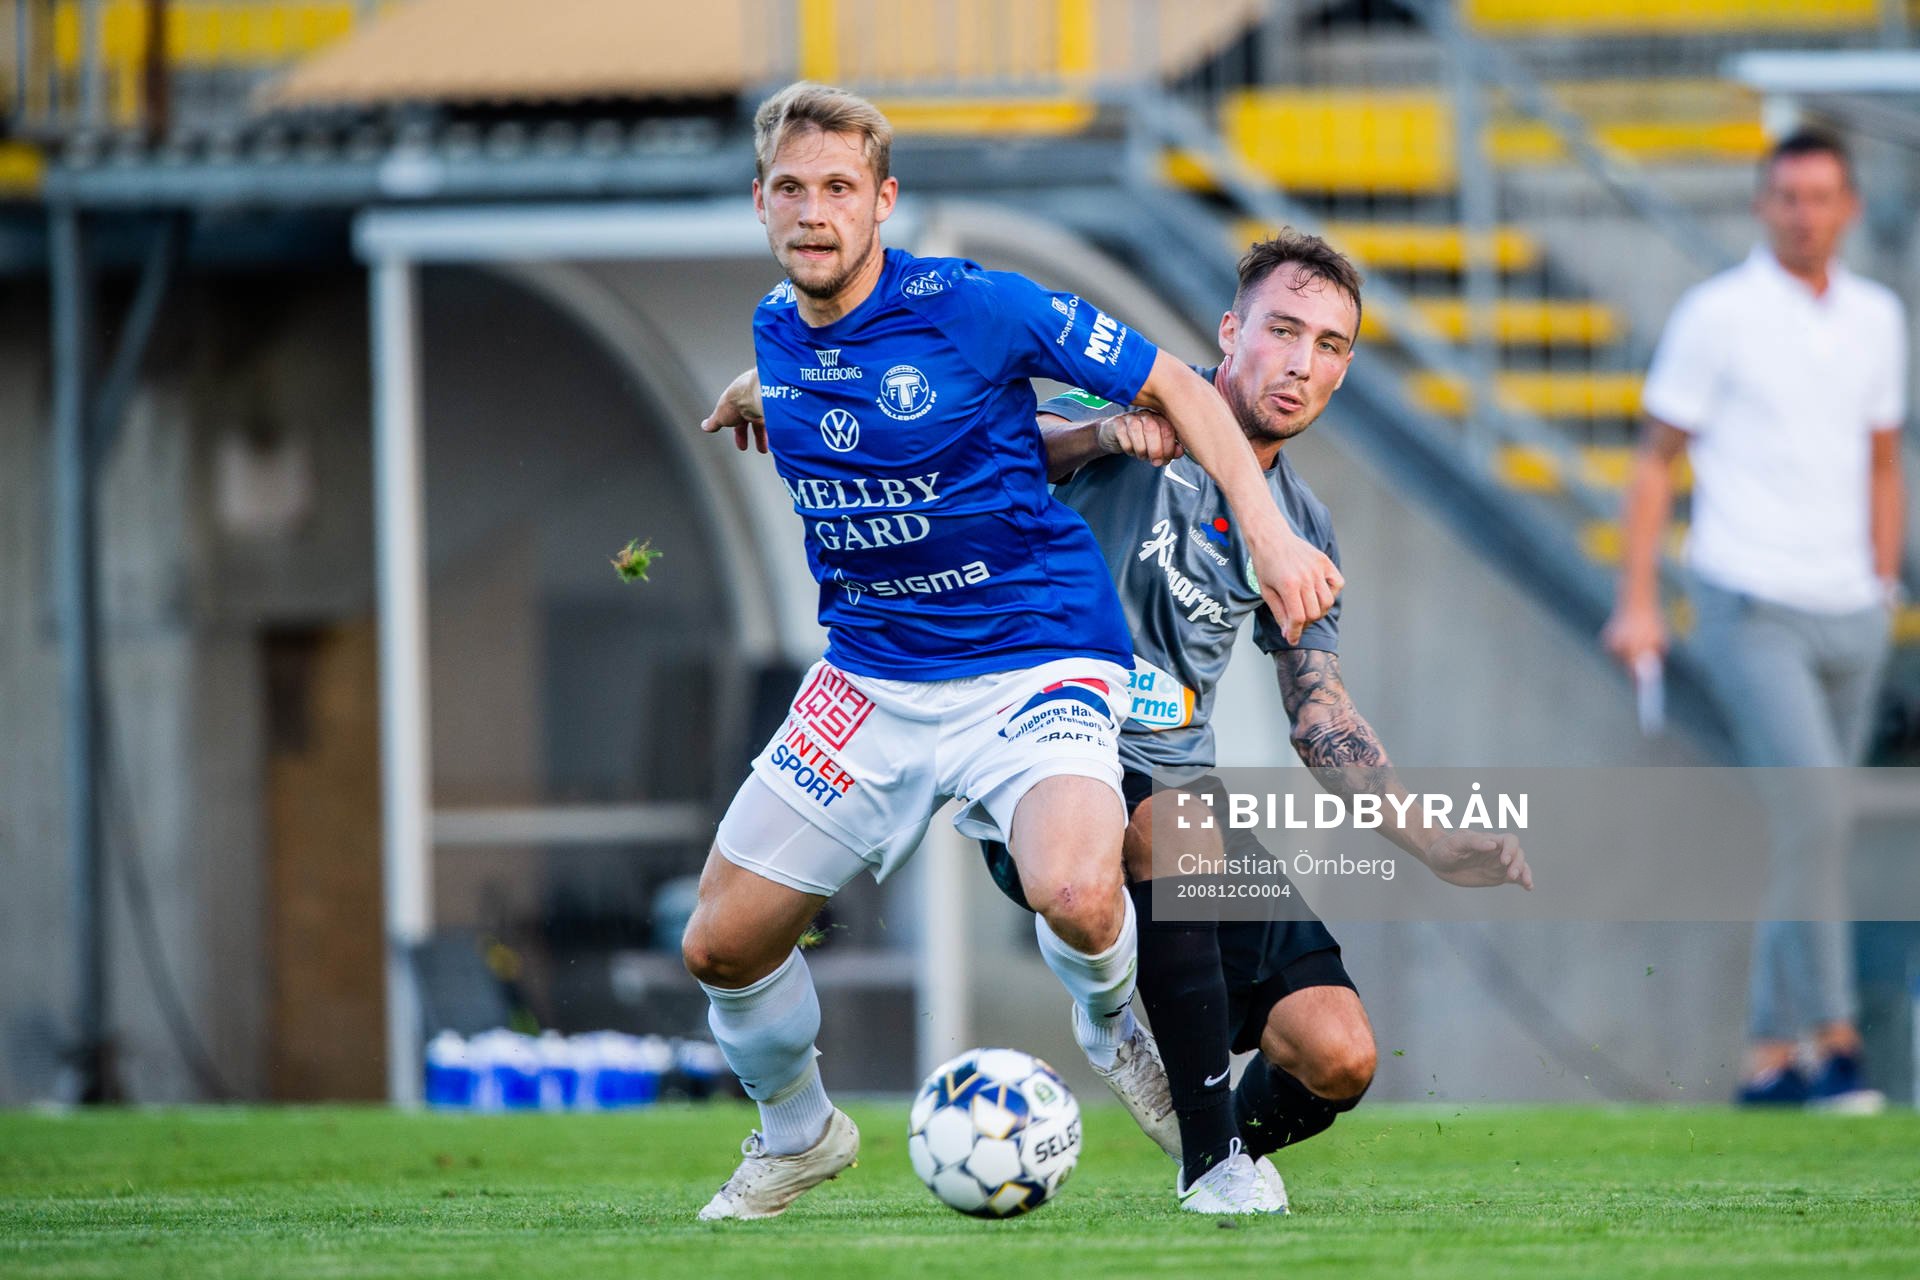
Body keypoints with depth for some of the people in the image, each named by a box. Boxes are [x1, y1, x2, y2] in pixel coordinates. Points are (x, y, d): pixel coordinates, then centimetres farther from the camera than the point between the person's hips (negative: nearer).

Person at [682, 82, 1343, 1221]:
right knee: (721, 945, 1)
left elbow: (1176, 389, -8)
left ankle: (1111, 1024, 4)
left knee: (1075, 900, -33)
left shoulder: (976, 308, -15)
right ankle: (798, 1135, 32)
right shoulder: (773, 337, 2)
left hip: (1036, 665, -5)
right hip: (870, 677, 5)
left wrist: (1269, 533, -14)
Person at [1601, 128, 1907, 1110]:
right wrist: (1637, 603, -7)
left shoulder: (1876, 319, 9)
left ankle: (1770, 1056, 14)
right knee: (1810, 816, -18)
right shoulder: (1715, 316, -5)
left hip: (1848, 617, 5)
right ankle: (1832, 1038, -16)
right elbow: (1656, 459, -2)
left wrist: (1885, 591, 16)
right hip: (1749, 611, -5)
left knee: (1809, 836, 7)